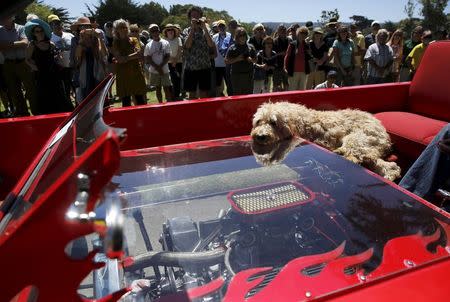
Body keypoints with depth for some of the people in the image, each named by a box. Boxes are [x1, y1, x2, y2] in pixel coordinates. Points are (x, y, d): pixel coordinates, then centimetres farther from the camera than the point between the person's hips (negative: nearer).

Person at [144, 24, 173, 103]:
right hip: (154, 71, 1)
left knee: (167, 88, -1)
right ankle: (160, 104, 16)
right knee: (158, 88, 8)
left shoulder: (165, 43, 1)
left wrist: (161, 66, -13)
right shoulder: (149, 45, 2)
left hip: (165, 70, -1)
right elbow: (147, 59, -1)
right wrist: (157, 67, -12)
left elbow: (168, 56, -2)